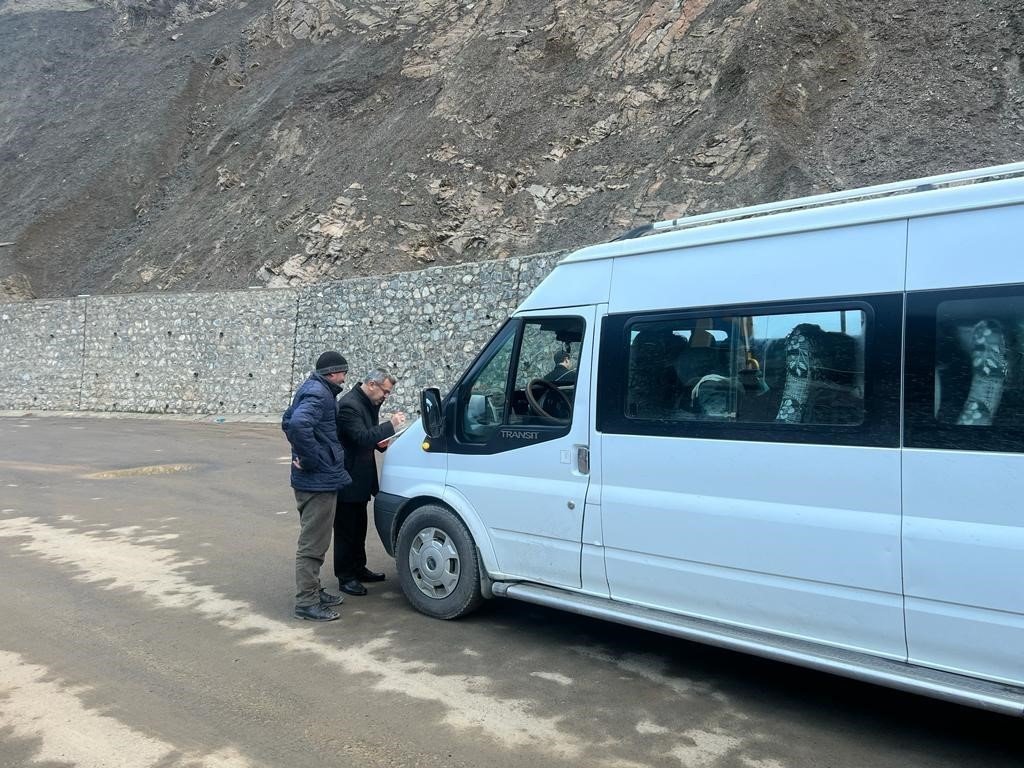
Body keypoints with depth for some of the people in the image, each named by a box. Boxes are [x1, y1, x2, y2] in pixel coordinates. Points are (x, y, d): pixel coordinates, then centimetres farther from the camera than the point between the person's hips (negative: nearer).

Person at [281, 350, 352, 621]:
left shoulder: (311, 390, 15)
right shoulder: (319, 394, -18)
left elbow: (288, 421, 25)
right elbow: (298, 424, -35)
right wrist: (310, 458, -24)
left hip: (313, 480, 11)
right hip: (319, 480, -11)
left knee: (313, 540, 20)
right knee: (313, 544, -3)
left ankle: (314, 591, 31)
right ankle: (306, 603, 4)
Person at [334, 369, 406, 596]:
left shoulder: (370, 403, 9)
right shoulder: (348, 405, -21)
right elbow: (361, 437, -29)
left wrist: (380, 442, 0)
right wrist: (390, 425, -31)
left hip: (360, 477, 10)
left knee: (359, 527, 19)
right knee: (346, 528, 1)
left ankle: (358, 568, 31)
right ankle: (345, 577, 11)